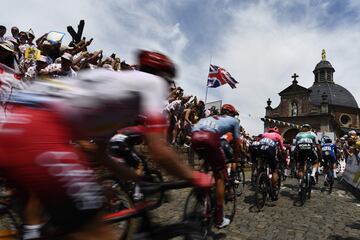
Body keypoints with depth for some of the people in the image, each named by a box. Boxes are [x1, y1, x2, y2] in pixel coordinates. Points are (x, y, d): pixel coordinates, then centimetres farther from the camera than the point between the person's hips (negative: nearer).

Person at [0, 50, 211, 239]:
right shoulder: (153, 81, 8)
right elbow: (159, 152, -2)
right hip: (39, 131, -10)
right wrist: (194, 176, 15)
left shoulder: (118, 83, 30)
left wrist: (134, 176, 40)